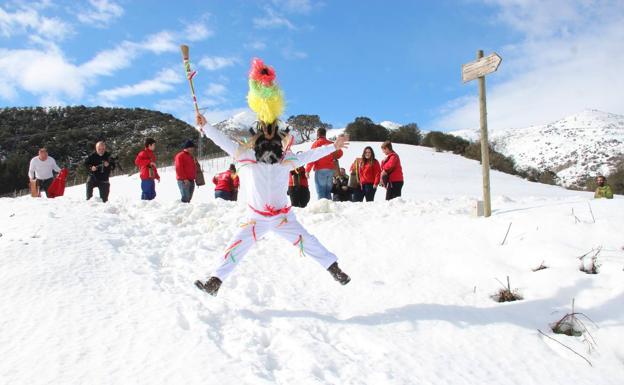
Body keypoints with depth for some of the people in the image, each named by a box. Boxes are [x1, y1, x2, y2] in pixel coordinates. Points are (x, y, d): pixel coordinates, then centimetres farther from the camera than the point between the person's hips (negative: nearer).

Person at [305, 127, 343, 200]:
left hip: (320, 170, -5)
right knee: (328, 191, 12)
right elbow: (340, 152, 22)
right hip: (331, 170, 6)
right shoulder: (331, 143, 13)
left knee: (321, 192, -6)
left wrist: (307, 170, -13)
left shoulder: (316, 143, -3)